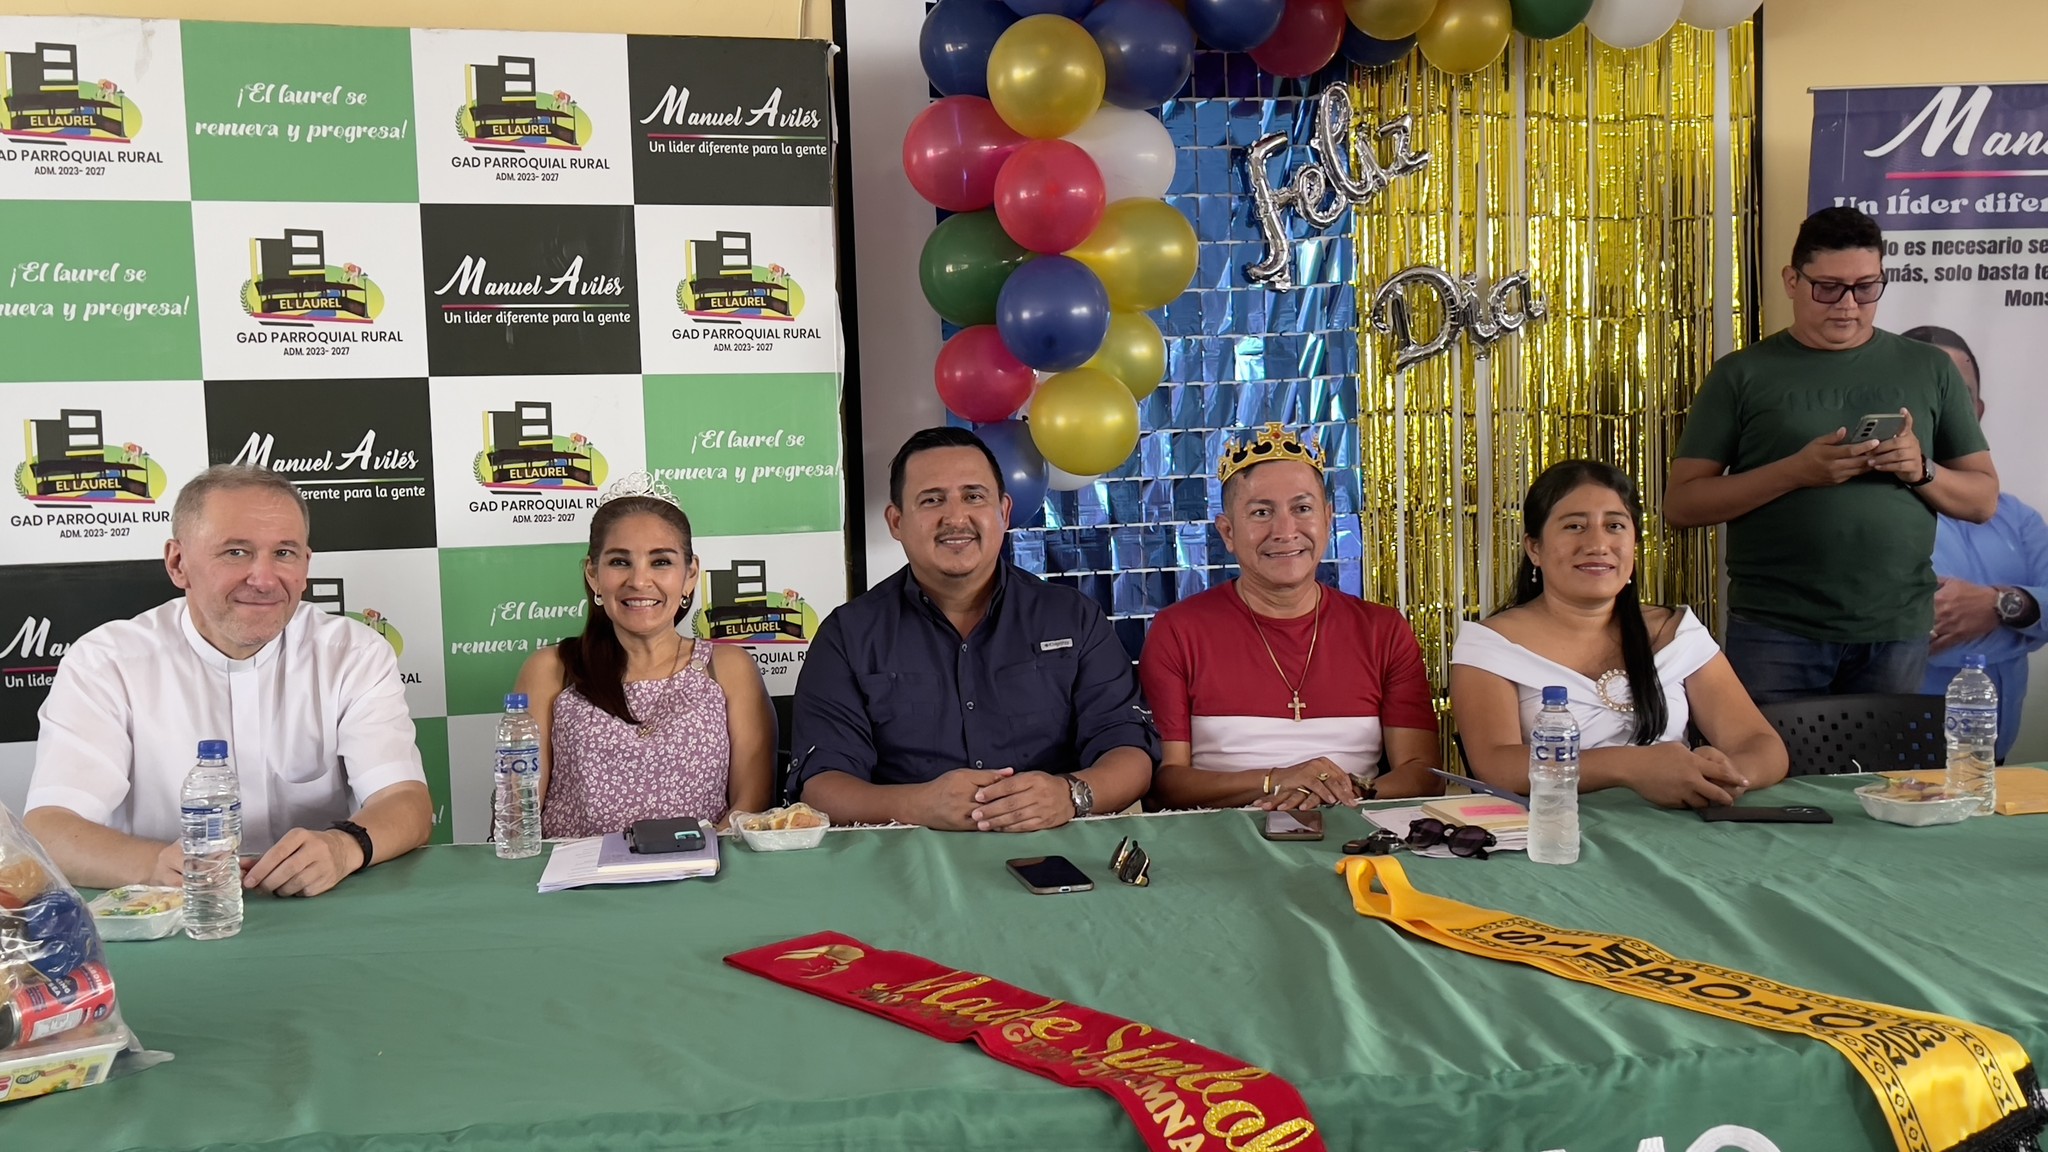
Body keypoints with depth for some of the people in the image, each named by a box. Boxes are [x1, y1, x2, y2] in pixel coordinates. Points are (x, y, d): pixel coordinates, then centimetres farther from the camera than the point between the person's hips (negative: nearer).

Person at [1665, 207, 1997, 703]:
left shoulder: (1930, 370, 9)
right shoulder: (1741, 376, 2)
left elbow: (1983, 499, 11)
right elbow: (1680, 504, -5)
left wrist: (1922, 470, -10)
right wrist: (1796, 471, -17)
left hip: (1898, 630, 2)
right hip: (1774, 632, -2)